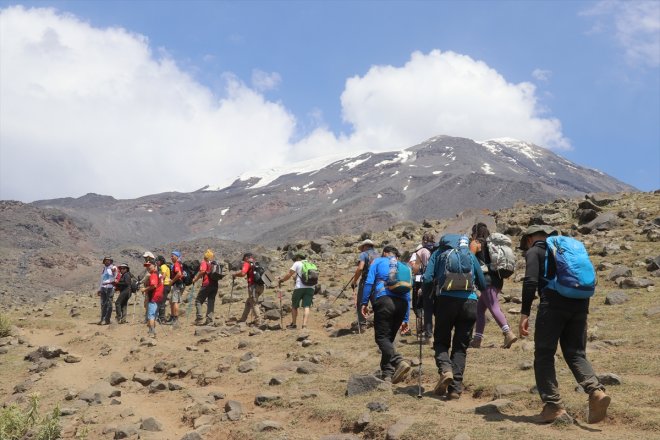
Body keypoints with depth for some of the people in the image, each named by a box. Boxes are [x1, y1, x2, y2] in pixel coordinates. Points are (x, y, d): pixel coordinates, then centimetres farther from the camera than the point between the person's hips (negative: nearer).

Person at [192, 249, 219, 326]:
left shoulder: (204, 262, -3)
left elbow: (202, 271, -21)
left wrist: (195, 279, -12)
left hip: (207, 284, -5)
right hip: (215, 284, 5)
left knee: (198, 301, 5)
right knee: (211, 302, 8)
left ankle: (200, 319, -5)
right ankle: (209, 320, 3)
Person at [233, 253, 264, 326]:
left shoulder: (247, 264, -2)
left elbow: (242, 273, -15)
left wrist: (234, 274, 1)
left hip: (253, 286, -7)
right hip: (260, 286, 7)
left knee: (254, 304, -5)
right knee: (248, 302, 20)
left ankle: (258, 322, -10)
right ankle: (243, 319, 24)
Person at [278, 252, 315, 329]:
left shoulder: (297, 264, 5)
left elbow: (289, 274, 0)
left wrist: (281, 280, 13)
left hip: (299, 287, -4)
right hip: (310, 288, 4)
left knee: (294, 306, 13)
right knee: (306, 307, -3)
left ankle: (293, 324, 23)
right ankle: (304, 325, -18)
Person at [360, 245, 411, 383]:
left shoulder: (378, 261, 17)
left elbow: (369, 282, 1)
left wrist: (364, 303, 3)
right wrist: (405, 319, 27)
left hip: (384, 300, -5)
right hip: (401, 303, 5)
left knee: (381, 337, -5)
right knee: (389, 338, 14)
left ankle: (399, 362, -27)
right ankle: (387, 374, 10)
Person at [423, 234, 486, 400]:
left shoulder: (439, 253, 15)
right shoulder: (470, 254, 21)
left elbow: (427, 279, 1)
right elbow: (482, 283, 20)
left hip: (446, 300, -2)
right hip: (469, 301, 2)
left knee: (441, 341, 14)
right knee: (461, 346, 9)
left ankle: (445, 369, -14)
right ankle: (455, 388, 1)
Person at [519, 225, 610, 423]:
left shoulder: (534, 251, 8)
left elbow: (530, 281, -8)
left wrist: (524, 314, -10)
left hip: (553, 304, -6)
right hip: (580, 304, 6)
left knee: (544, 355, 4)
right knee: (575, 353, 12)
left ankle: (553, 405, -2)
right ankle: (596, 391, -12)